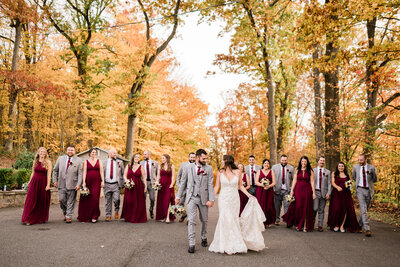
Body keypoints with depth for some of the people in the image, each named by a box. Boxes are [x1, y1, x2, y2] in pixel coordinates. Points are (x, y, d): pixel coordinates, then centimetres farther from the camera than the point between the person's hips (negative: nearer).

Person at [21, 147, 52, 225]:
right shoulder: (35, 161, 9)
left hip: (43, 182, -3)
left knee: (42, 201, 5)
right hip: (34, 182, 3)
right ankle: (28, 219, 3)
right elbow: (33, 173, 16)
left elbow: (49, 174, -7)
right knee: (31, 200, -1)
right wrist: (30, 181, 14)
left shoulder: (48, 162, -3)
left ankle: (41, 218, 19)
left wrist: (48, 185, -12)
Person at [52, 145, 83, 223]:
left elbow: (80, 173, -2)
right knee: (61, 199, 2)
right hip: (61, 184, 2)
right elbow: (55, 170, 15)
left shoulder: (78, 160, 2)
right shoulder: (60, 159, 10)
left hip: (72, 184, -2)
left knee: (70, 202, 2)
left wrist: (79, 184, -11)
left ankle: (68, 217, 12)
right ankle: (65, 212, 28)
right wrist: (55, 180, 7)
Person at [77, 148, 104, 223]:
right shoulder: (86, 162, 8)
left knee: (95, 198, -7)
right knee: (87, 199, 0)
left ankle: (94, 216, 0)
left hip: (96, 182, 0)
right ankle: (85, 216, 15)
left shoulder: (99, 161, 11)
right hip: (88, 181, 0)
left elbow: (101, 171, 5)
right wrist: (84, 182, -9)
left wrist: (102, 181, -4)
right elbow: (84, 172, 1)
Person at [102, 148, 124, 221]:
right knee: (108, 201, 6)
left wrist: (122, 183, 0)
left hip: (116, 184, -1)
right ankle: (108, 215, 18)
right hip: (107, 184, 1)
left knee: (116, 199, -14)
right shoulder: (104, 162, 9)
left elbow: (123, 173, 8)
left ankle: (116, 211, 13)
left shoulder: (120, 162, 8)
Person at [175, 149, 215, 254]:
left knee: (204, 220, 14)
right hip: (191, 197, -1)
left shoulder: (209, 168, 1)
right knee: (192, 221, -6)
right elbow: (183, 183, 7)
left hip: (203, 198, 1)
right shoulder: (188, 167, 2)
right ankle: (191, 244, 1)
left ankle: (204, 238, 38)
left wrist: (211, 199, -9)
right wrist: (178, 196, 7)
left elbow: (210, 185, -3)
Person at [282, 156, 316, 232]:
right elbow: (294, 181, 5)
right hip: (298, 190, 1)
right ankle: (298, 224, 14)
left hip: (307, 190, -1)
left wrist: (314, 192, -4)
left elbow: (312, 182, 0)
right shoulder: (297, 170, 6)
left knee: (306, 208, 1)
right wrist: (292, 190, 0)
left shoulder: (310, 171, 3)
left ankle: (305, 226, 6)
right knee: (298, 207, 1)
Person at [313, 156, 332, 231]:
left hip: (324, 193, 1)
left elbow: (329, 184, 7)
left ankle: (320, 226, 12)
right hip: (315, 192, -1)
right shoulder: (313, 170, 8)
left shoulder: (328, 172, 11)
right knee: (315, 208, -10)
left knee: (321, 210, 4)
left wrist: (328, 193, -5)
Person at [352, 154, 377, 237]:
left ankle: (360, 225, 28)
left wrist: (373, 173, -2)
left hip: (368, 190, 1)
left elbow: (375, 180, 7)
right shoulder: (355, 167, 3)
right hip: (360, 190, -1)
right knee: (363, 209, -12)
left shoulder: (371, 168, -1)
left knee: (366, 209, 11)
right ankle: (367, 229, -15)